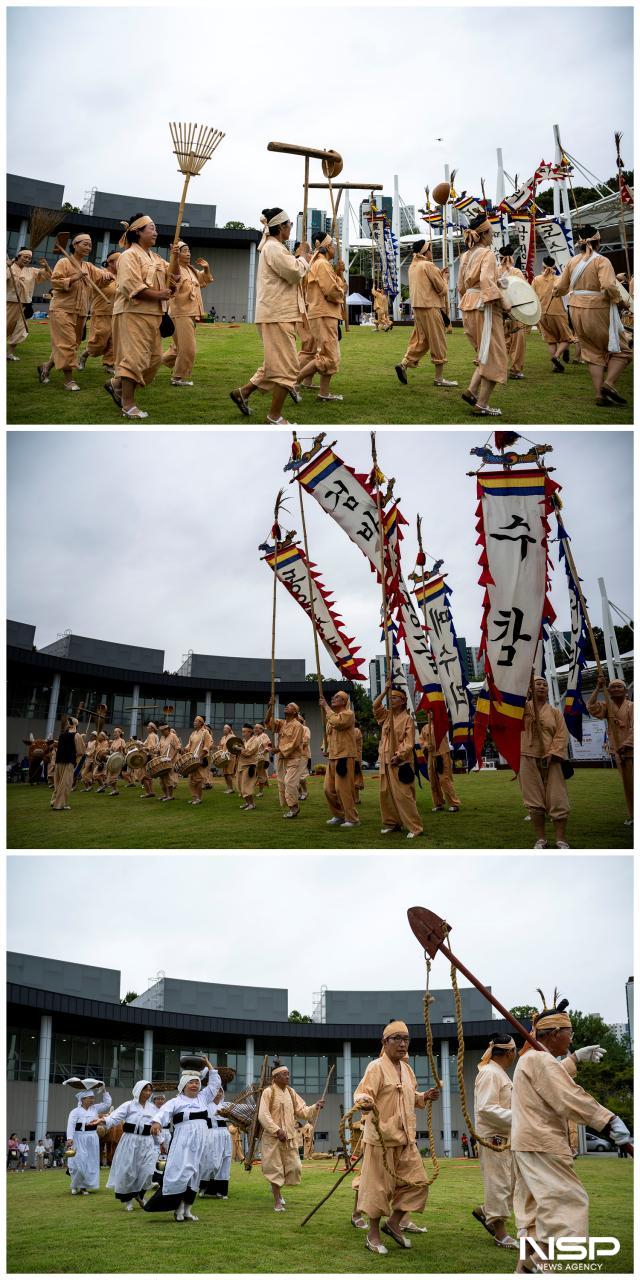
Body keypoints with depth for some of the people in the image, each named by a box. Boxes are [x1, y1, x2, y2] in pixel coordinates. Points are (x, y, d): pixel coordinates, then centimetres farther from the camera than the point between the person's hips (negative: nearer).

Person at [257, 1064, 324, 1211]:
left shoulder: (291, 1092, 8)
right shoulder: (268, 1092, -10)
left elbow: (302, 1111, 10)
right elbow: (263, 1116, -15)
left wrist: (315, 1107, -8)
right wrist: (277, 1130, -22)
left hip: (290, 1137, 6)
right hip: (273, 1137, -5)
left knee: (293, 1167, 5)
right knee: (275, 1169, -2)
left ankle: (276, 1188, 33)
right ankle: (277, 1202, 8)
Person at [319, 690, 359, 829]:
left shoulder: (348, 714, -9)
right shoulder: (332, 714, 18)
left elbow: (336, 722, -28)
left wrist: (326, 707, -17)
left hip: (345, 756, -9)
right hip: (332, 756, 9)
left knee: (343, 789, -9)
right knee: (329, 789, 9)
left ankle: (352, 819, -2)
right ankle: (338, 815, 21)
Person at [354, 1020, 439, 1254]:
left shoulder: (406, 1068, 14)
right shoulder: (376, 1067, -11)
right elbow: (362, 1094, -21)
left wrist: (424, 1097, 12)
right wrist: (365, 1103, -42)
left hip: (405, 1138, 8)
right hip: (381, 1137, -8)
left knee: (416, 1182, 6)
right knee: (379, 1186, 0)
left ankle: (394, 1222, 22)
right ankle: (373, 1234, 13)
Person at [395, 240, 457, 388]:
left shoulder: (413, 266, 14)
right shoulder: (428, 266, -11)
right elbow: (442, 289, -9)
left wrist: (439, 274, 15)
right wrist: (444, 277, 9)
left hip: (417, 307, 8)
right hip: (430, 307, -8)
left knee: (421, 340, 14)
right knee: (438, 343, -2)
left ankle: (404, 364, -1)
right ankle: (439, 378, 0)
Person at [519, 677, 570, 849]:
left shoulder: (555, 712, 12)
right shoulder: (523, 707, 10)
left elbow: (562, 736, 3)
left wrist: (552, 754, -12)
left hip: (550, 760, 1)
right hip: (529, 759, -1)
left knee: (557, 800, -4)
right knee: (535, 801, 0)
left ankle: (561, 841, 0)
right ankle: (540, 840, 6)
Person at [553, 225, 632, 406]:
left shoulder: (572, 262, 5)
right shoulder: (601, 261, -11)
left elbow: (559, 289, 8)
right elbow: (608, 286, -25)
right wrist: (616, 298, -6)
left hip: (576, 310, 6)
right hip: (597, 310, -6)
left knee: (593, 352, 14)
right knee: (621, 349, 7)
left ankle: (599, 394, 7)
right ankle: (609, 383, -13)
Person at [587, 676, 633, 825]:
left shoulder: (632, 706, -4)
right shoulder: (608, 706, 8)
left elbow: (635, 728, -11)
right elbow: (592, 708, -8)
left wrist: (626, 744, -21)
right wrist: (597, 689, -14)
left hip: (632, 749, -4)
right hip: (618, 751, 4)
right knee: (627, 784, 5)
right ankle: (631, 815, 8)